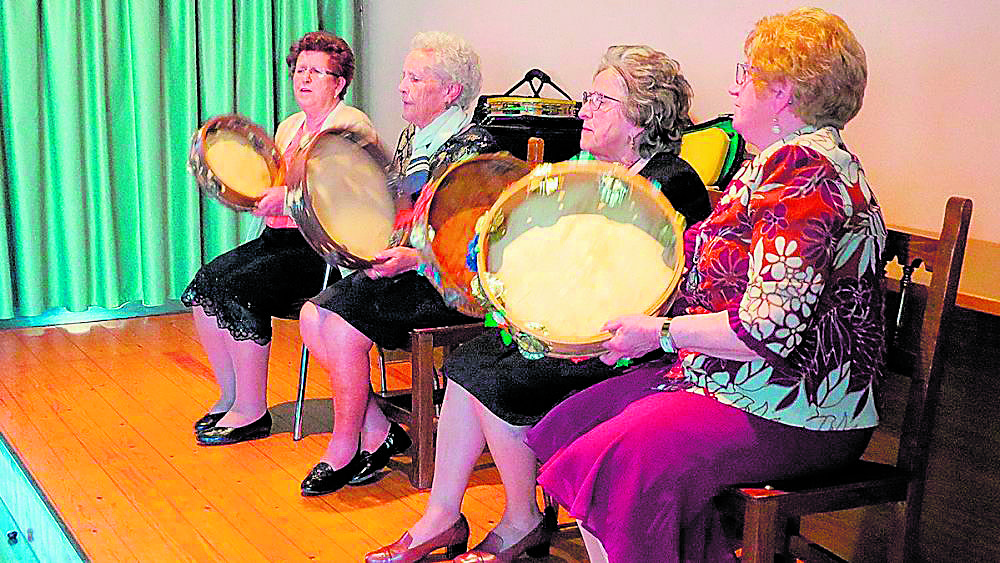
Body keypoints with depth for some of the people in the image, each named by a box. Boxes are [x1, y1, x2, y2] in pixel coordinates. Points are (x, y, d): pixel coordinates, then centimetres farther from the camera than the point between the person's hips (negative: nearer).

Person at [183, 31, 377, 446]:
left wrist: (290, 196, -27)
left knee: (238, 287, -24)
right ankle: (230, 396, 1)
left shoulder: (352, 127, -6)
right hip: (279, 239, 9)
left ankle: (252, 411, -12)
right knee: (205, 282, -9)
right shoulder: (289, 127, 21)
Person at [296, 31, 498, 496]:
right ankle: (378, 433, -3)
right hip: (402, 270, 9)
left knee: (341, 323, -22)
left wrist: (412, 259, -28)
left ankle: (344, 451, -5)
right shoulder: (410, 139, 15)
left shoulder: (474, 149, -12)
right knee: (312, 315, -9)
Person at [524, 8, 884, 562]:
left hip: (791, 413, -11)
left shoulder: (808, 173, -19)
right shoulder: (785, 162, 15)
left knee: (615, 461, -25)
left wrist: (659, 332, -15)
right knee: (574, 422, 2)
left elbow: (770, 328, -27)